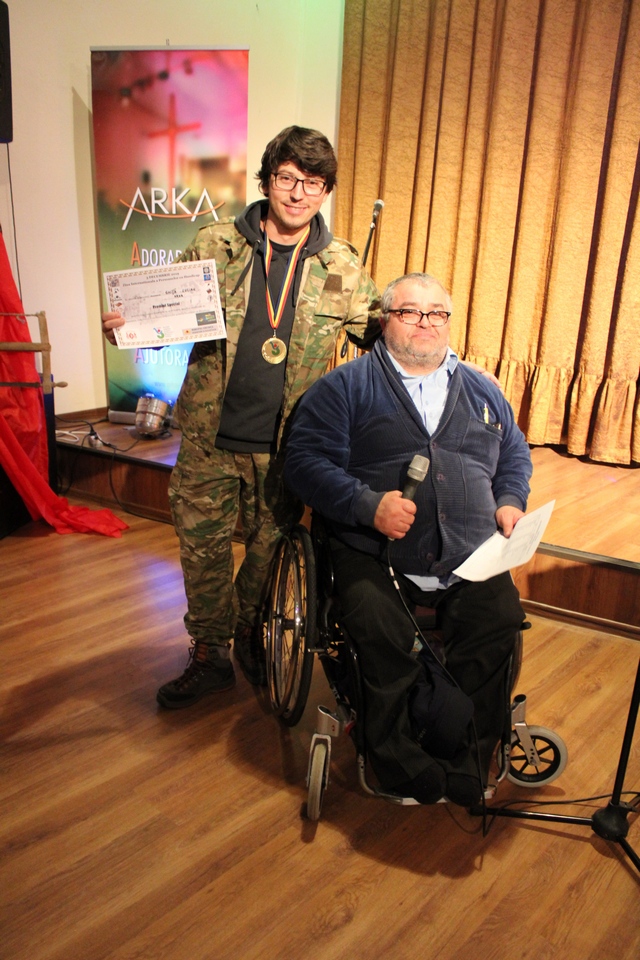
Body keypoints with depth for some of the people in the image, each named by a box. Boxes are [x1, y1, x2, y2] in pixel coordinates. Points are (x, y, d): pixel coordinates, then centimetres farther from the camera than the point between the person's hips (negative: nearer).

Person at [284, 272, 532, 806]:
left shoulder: (482, 391, 24)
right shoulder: (346, 386, 8)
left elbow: (516, 455, 32)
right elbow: (306, 461, -1)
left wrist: (511, 502, 10)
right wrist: (368, 504, -16)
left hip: (470, 561, 3)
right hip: (375, 556, -2)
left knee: (501, 621, -25)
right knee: (379, 630, -31)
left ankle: (464, 772, -12)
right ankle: (408, 772, -13)